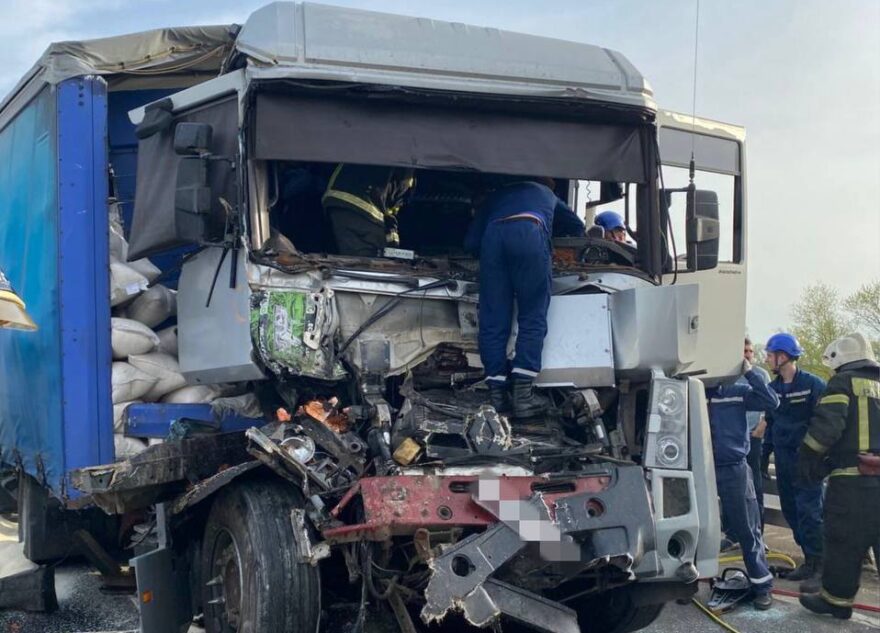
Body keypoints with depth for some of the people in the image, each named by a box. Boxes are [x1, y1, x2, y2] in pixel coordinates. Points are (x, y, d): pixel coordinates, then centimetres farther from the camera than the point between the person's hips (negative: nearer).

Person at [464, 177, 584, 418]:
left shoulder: (494, 196, 39)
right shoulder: (547, 194, 41)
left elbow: (471, 243, 28)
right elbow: (577, 228, 51)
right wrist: (551, 232, 65)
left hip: (493, 235, 1)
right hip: (531, 235, -1)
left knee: (493, 321, 5)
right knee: (532, 318, 2)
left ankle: (497, 392, 0)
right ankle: (522, 393, -9)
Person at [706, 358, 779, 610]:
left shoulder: (738, 391, 0)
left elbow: (772, 401, -10)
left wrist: (749, 371, -15)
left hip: (734, 469, -2)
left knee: (747, 530, 3)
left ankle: (761, 585, 12)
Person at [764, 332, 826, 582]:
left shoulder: (813, 384, -9)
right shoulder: (773, 387, 10)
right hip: (783, 460, 7)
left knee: (809, 510, -6)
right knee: (790, 510, 9)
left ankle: (814, 561, 2)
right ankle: (811, 555, 19)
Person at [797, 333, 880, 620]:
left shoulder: (844, 382, -1)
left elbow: (827, 425, -14)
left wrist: (807, 461, -3)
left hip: (853, 481, -6)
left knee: (843, 541, 3)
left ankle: (835, 599, 12)